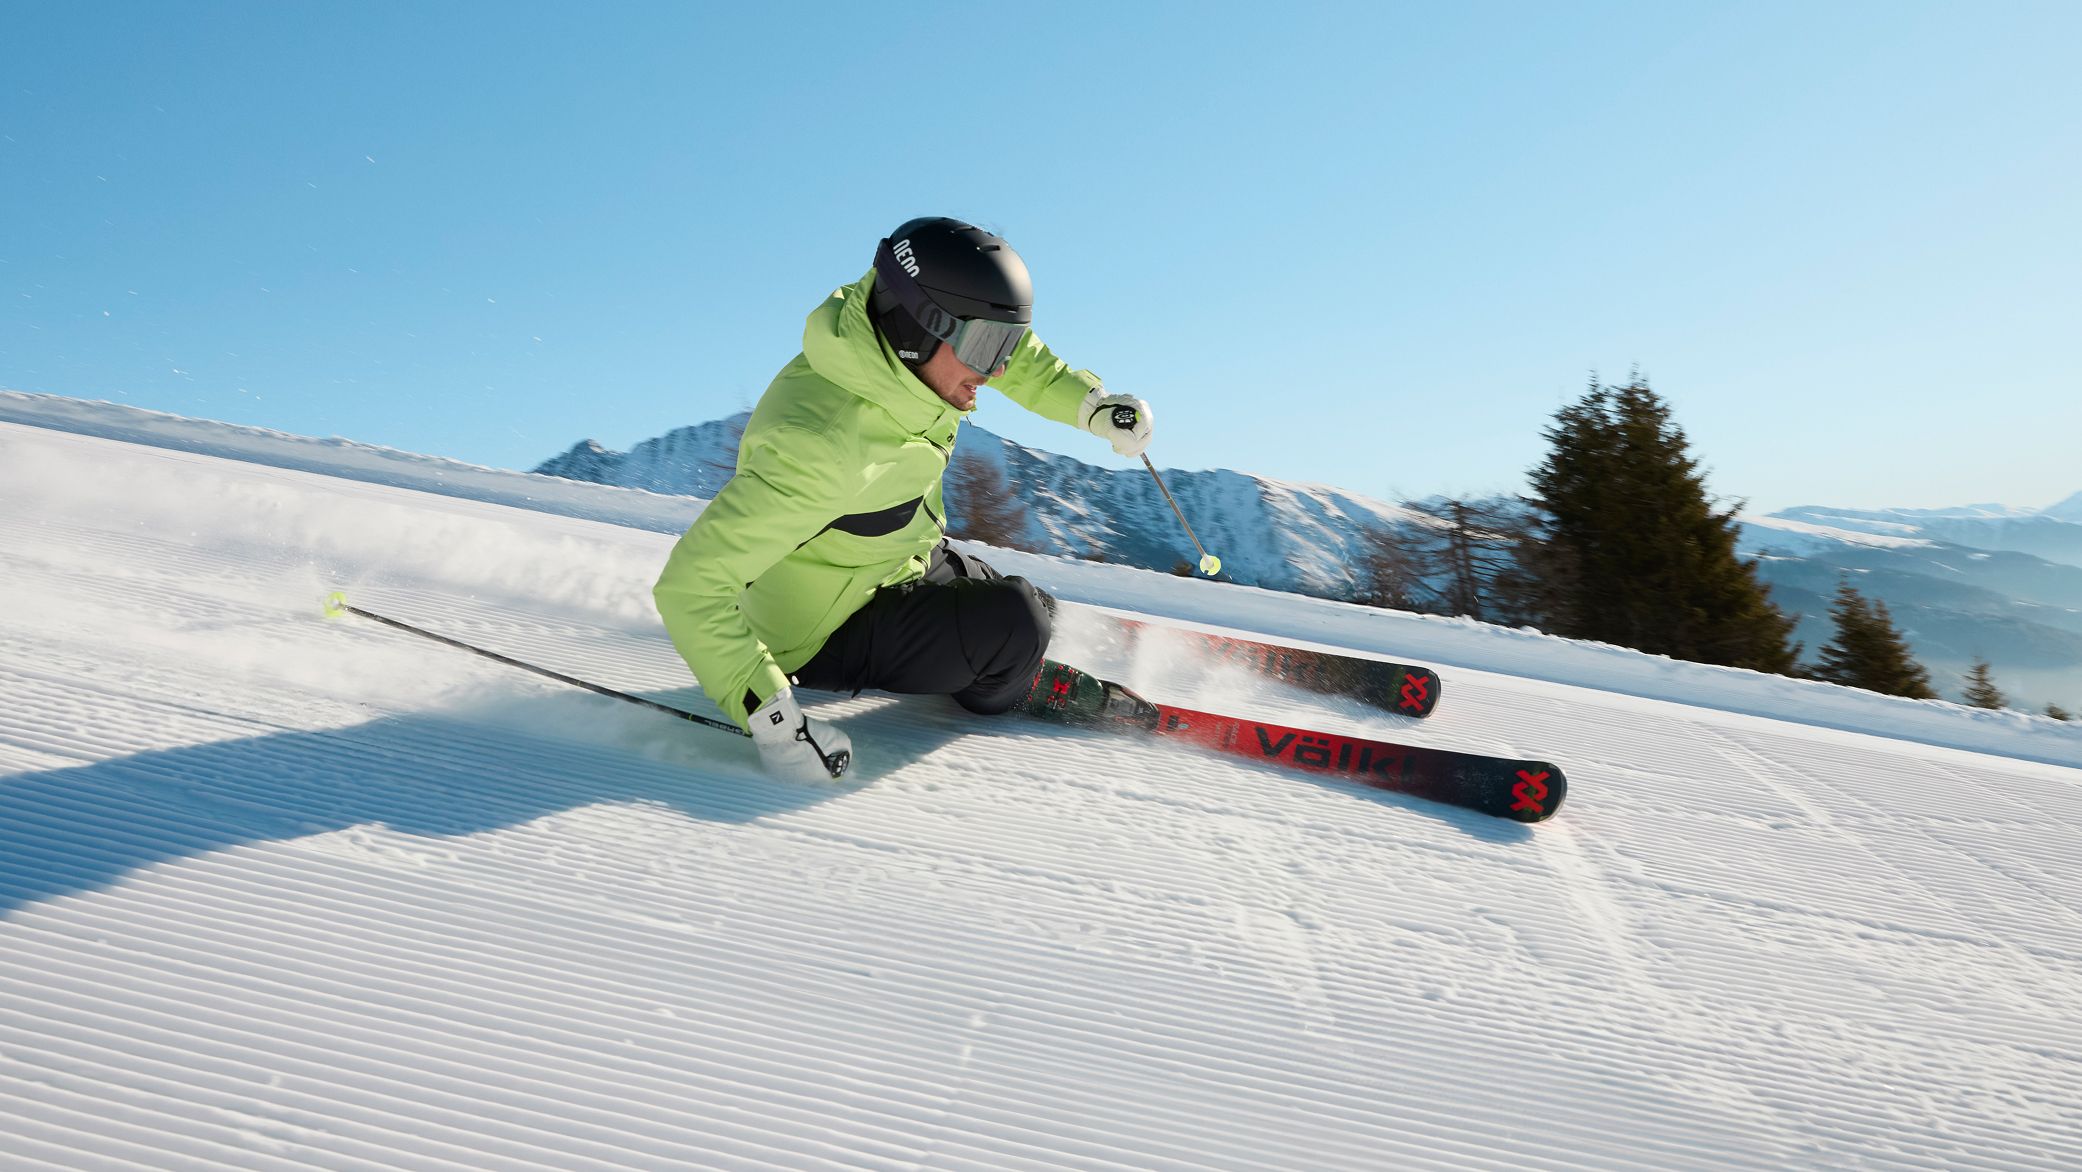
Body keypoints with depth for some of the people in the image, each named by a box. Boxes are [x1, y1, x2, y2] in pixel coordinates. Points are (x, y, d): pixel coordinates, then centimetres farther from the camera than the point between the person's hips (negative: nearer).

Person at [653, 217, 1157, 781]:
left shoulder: (900, 331, -17)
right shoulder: (824, 445, -40)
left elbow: (1002, 345, 6)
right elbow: (690, 585, -38)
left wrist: (1091, 403, -6)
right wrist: (770, 715, -41)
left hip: (900, 563, 8)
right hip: (825, 635, -8)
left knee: (1038, 612, 15)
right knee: (1015, 622, -22)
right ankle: (997, 687, 11)